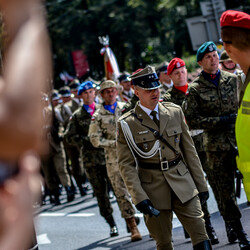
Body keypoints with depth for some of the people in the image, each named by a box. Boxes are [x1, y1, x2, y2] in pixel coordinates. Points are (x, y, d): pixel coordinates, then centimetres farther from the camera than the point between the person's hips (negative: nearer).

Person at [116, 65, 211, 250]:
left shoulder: (175, 112, 7)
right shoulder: (127, 124, -4)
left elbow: (189, 150, 10)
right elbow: (126, 165, -5)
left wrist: (201, 184, 9)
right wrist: (139, 198, -15)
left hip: (183, 183, 2)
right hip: (153, 189, -2)